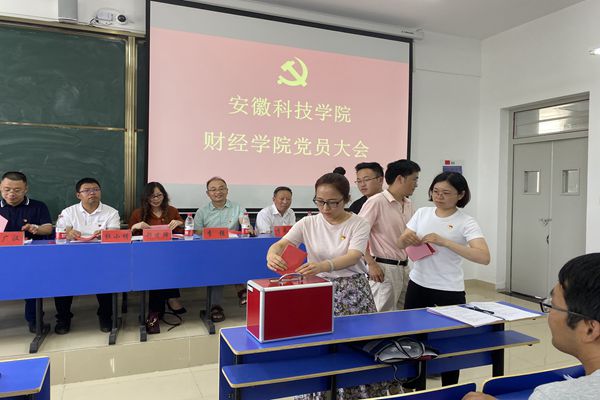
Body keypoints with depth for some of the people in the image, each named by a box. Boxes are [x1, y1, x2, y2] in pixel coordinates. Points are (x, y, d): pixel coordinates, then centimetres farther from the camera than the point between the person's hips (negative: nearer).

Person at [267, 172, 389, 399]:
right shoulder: (308, 223, -3)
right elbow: (280, 244, -13)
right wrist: (272, 255, -38)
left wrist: (324, 266, -43)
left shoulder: (359, 225, -8)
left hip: (352, 293, -1)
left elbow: (353, 257, -24)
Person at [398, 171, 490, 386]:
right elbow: (401, 244, 7)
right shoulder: (422, 213, 3)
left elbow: (484, 257, -24)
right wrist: (406, 238, -18)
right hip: (417, 286, 4)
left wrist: (444, 241, -29)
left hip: (449, 292, -4)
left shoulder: (466, 222, -11)